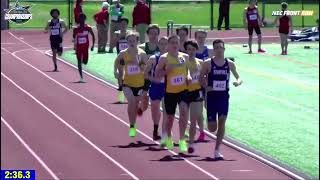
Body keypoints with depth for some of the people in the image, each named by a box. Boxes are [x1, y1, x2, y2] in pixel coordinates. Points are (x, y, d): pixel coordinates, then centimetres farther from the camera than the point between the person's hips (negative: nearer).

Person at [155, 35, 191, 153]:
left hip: (183, 90, 1)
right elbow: (157, 74, -5)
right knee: (170, 117, 12)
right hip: (170, 91, -1)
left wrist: (188, 76, 1)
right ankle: (169, 137, 42)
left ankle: (182, 140, -15)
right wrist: (168, 69, -20)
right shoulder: (164, 58, -5)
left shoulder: (185, 57, 4)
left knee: (184, 111, -23)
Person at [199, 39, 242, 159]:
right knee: (212, 128, -1)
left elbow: (238, 77, 11)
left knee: (222, 122, -11)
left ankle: (217, 150, -5)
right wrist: (206, 86, -17)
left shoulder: (230, 64, 2)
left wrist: (238, 82, -13)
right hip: (211, 96, -1)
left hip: (224, 96, 1)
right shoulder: (208, 64, -4)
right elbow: (200, 78, 2)